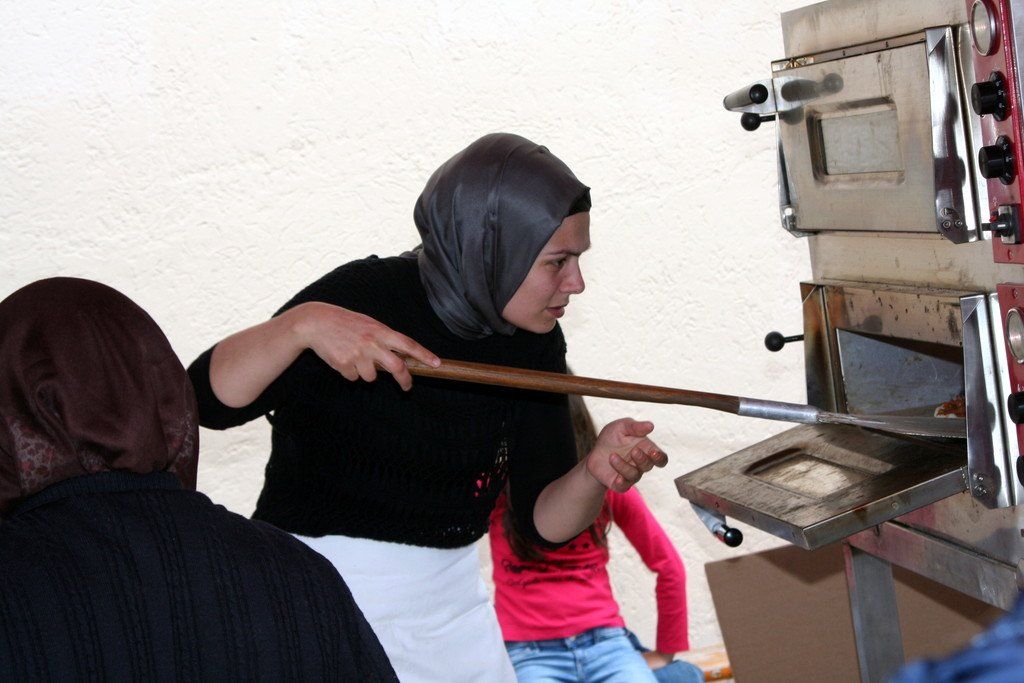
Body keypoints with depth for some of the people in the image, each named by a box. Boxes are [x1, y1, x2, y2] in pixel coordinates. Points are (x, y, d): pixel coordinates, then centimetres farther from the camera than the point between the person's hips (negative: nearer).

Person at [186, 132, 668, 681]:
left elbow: (543, 523, -6)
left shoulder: (533, 344, -4)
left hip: (450, 607, 5)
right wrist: (301, 325, -43)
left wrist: (594, 473, -26)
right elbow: (208, 401, -26)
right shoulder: (364, 298, -19)